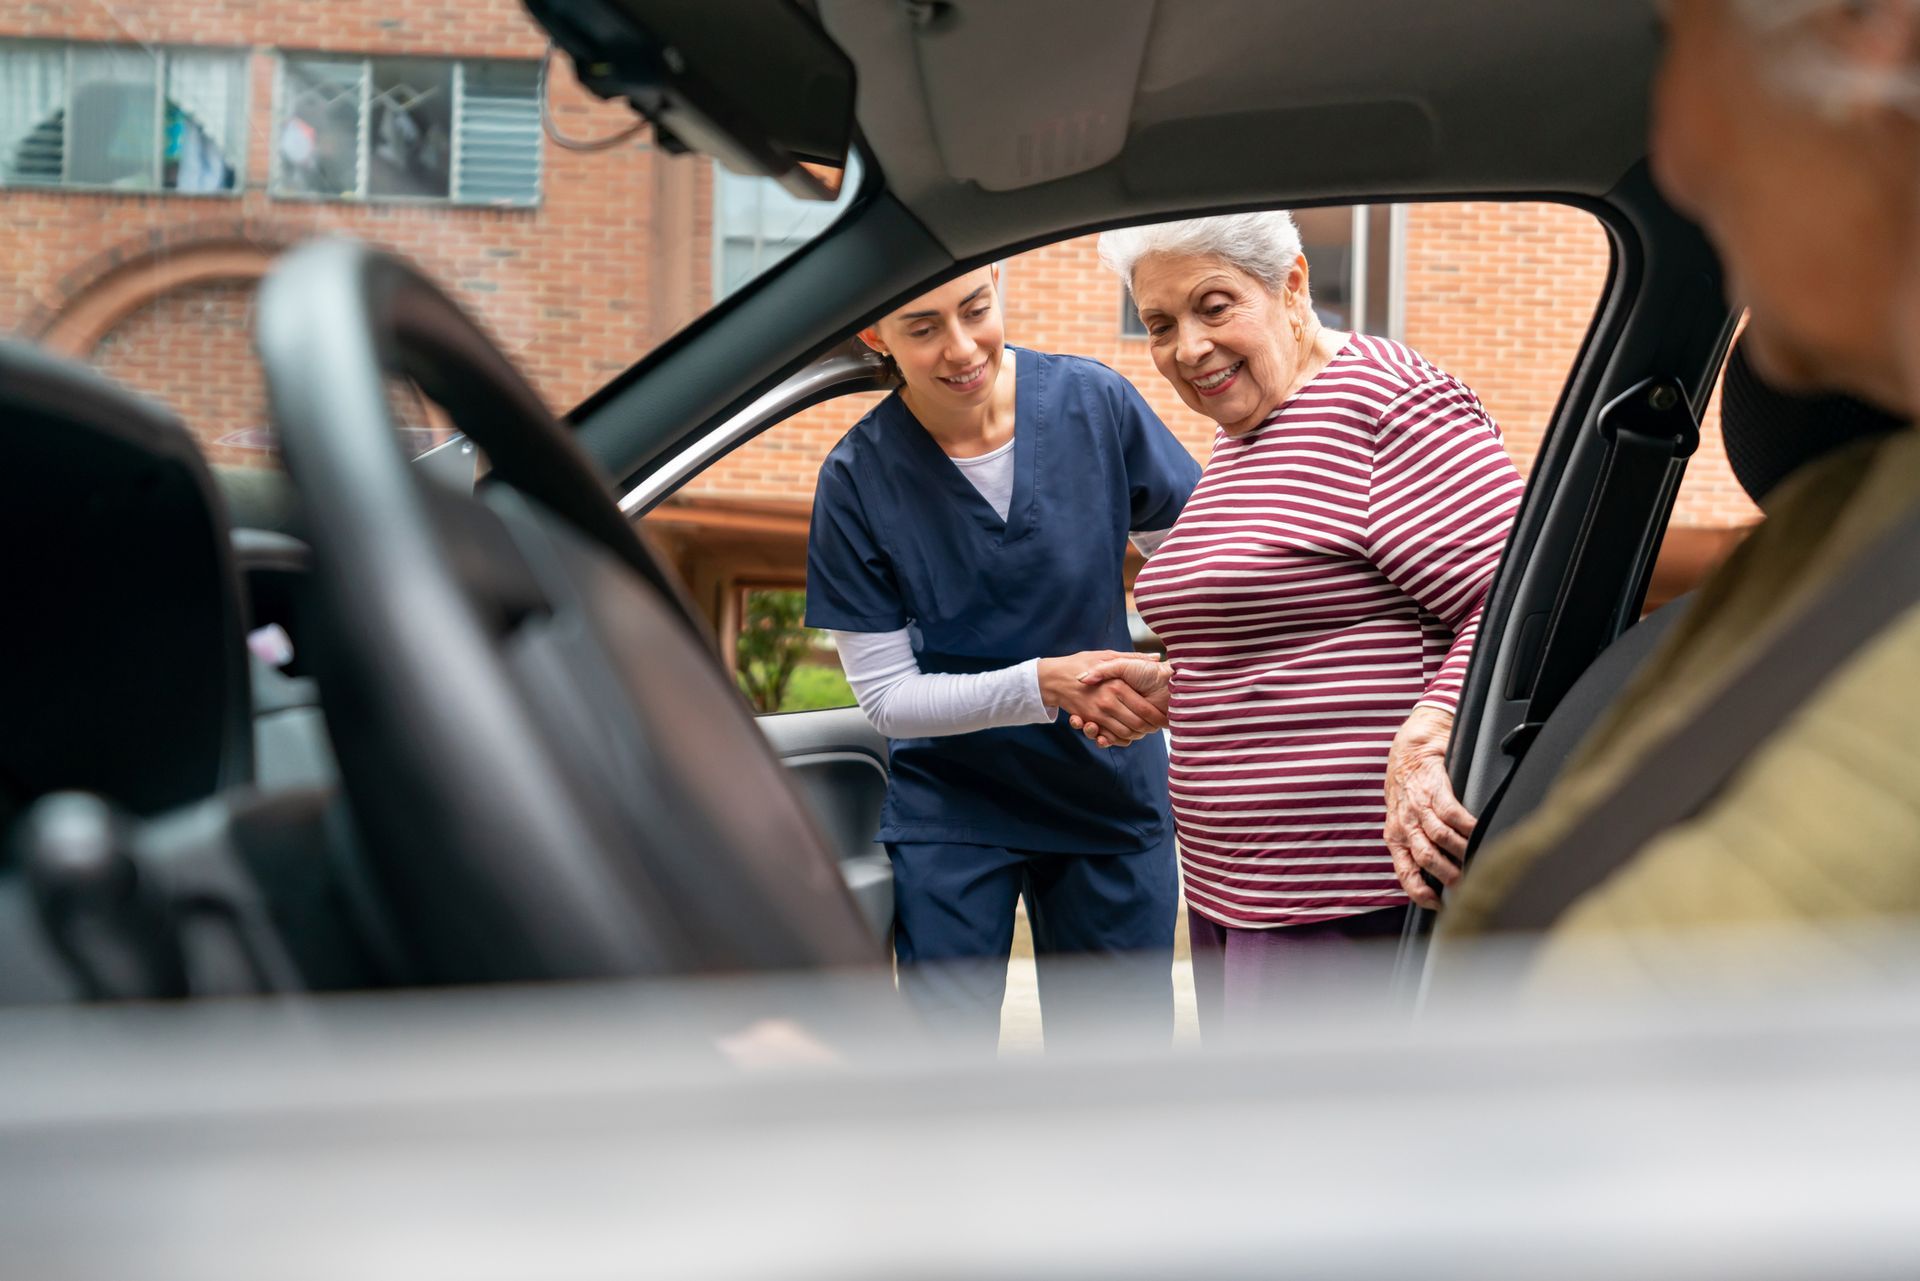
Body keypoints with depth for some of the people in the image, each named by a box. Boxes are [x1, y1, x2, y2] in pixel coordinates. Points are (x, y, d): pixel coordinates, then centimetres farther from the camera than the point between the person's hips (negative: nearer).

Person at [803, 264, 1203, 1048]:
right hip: (949, 809, -1)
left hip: (1112, 798, 2)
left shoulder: (1095, 404, -11)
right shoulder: (860, 477, -13)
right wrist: (1046, 684, -24)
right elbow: (885, 696, -10)